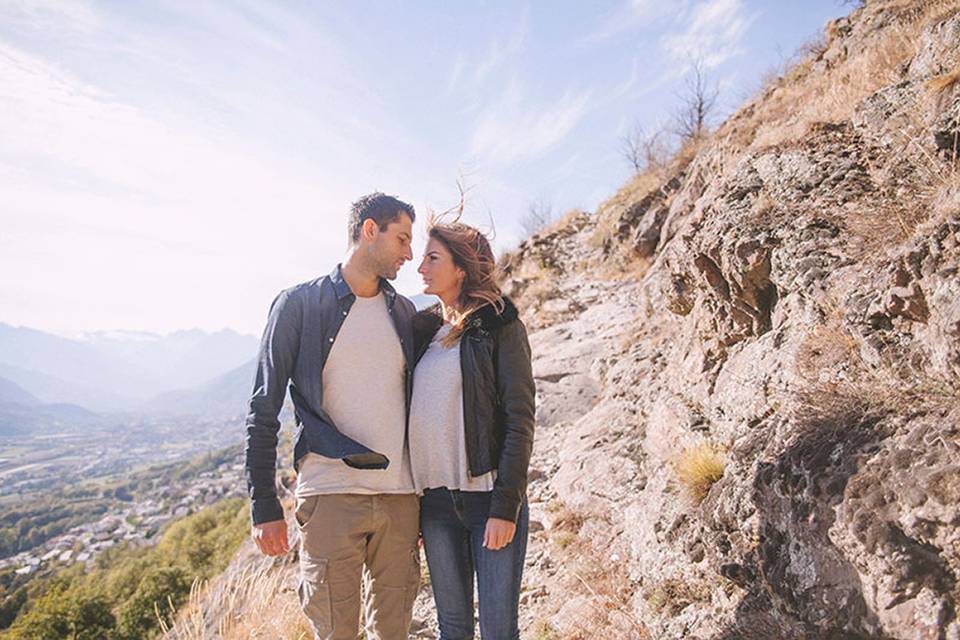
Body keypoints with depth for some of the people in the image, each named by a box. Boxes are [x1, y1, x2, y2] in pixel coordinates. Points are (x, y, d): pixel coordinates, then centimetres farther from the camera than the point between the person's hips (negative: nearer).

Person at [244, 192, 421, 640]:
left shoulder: (404, 313, 13)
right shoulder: (299, 304, 0)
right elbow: (263, 409, 0)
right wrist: (264, 505, -4)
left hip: (400, 497, 4)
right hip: (330, 496, -4)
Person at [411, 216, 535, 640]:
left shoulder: (500, 327, -5)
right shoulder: (423, 328, 11)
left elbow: (520, 421, -9)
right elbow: (415, 415, 13)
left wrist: (505, 507, -15)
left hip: (489, 495, -5)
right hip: (434, 500, 5)